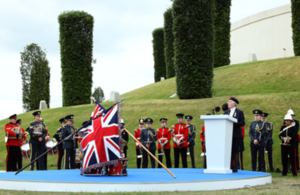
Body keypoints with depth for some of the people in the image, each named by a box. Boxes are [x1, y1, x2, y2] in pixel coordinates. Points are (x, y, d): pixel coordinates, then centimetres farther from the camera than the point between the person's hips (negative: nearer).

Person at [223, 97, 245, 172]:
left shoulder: (239, 112, 3)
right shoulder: (226, 112, 17)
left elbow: (242, 123, -7)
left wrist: (233, 123, -18)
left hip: (236, 136, -4)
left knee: (235, 152, -1)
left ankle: (235, 168, 2)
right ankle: (230, 168, 8)